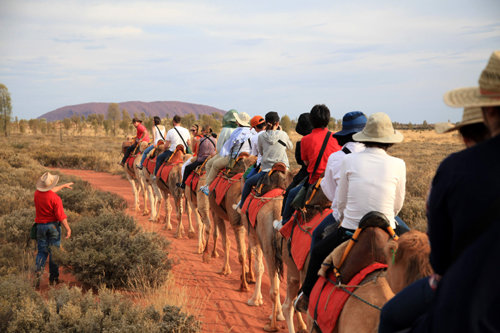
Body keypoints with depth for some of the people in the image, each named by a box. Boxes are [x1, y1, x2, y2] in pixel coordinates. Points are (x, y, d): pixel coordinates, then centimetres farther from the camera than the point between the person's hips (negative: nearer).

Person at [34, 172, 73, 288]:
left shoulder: (37, 193, -2)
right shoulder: (55, 198, -18)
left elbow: (49, 191, 20)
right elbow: (61, 216, -17)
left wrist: (63, 186, 33)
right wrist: (68, 228, -6)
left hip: (40, 226, 4)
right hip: (53, 225, -4)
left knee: (42, 251, 10)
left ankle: (38, 269, -16)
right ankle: (54, 277, 12)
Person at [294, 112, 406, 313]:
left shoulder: (349, 161, -4)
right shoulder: (398, 165, -4)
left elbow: (340, 201, 6)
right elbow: (397, 205, 8)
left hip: (350, 232, 0)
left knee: (318, 252, 27)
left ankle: (306, 297, 38)